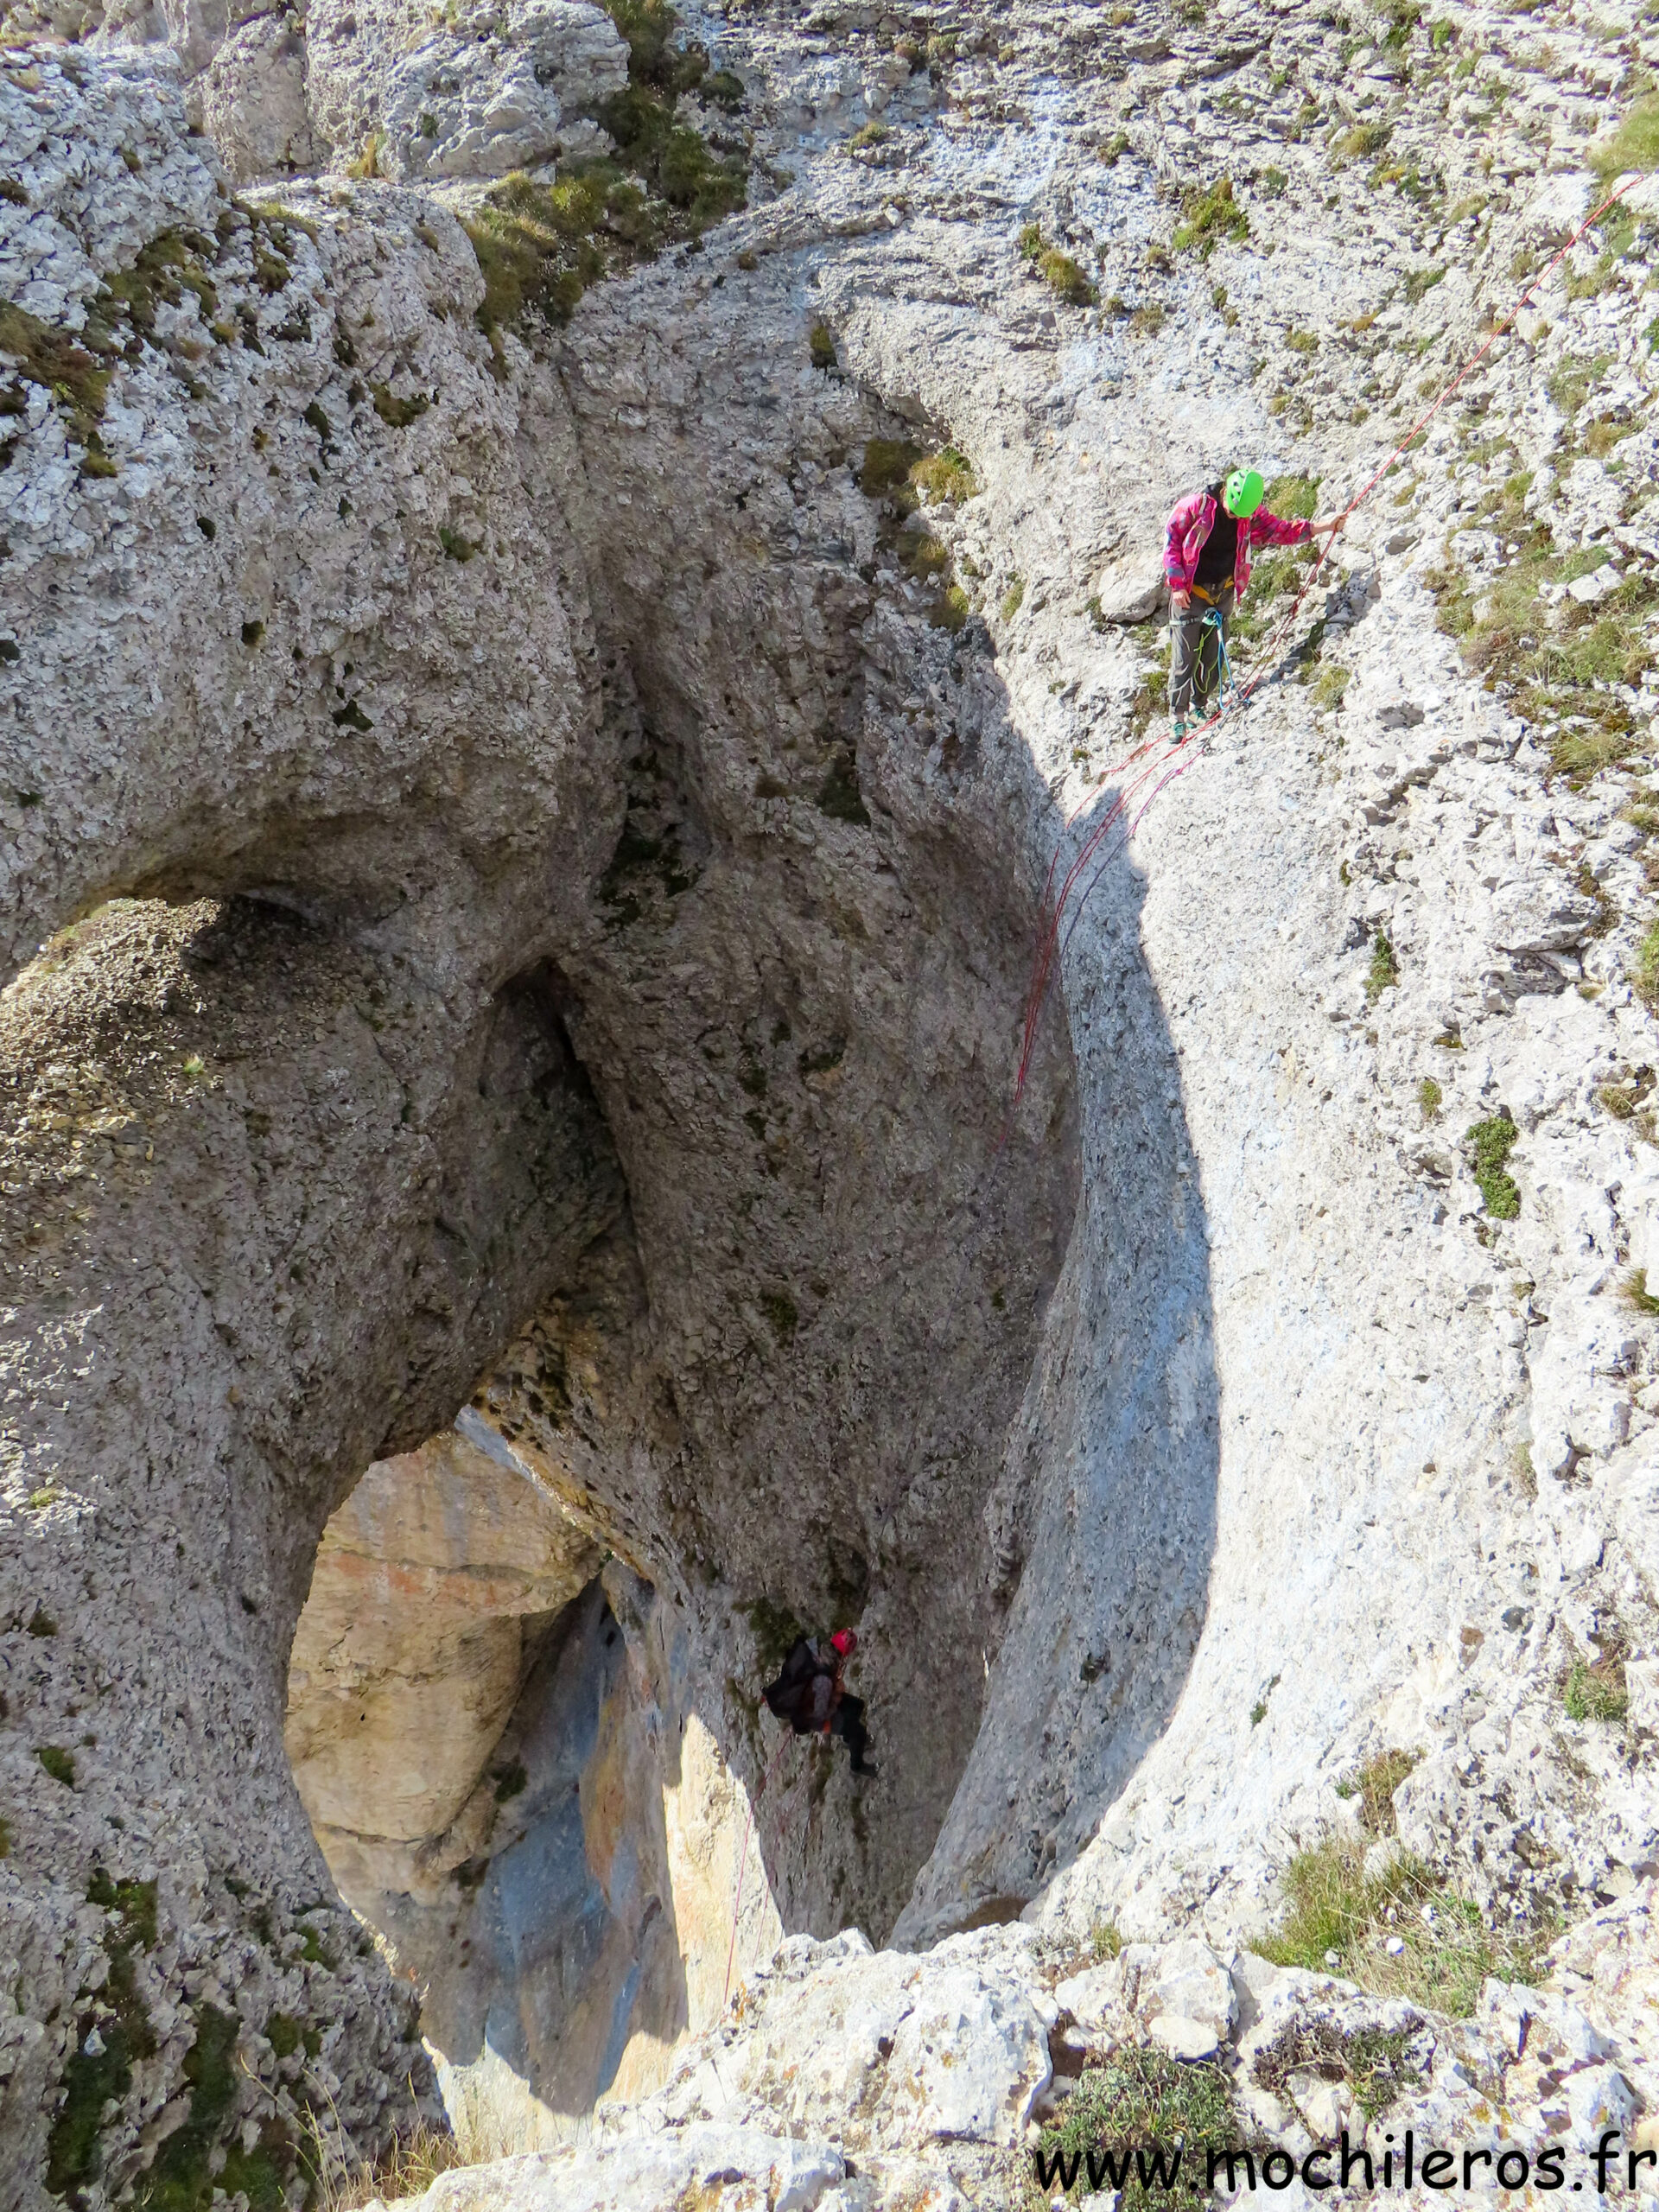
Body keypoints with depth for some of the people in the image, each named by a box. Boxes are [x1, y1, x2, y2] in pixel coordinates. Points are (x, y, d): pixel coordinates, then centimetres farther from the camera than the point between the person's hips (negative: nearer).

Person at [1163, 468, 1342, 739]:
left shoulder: (1252, 515, -3)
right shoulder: (1196, 505, -16)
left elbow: (1281, 530, 7)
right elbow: (1172, 541, -9)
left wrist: (1322, 527, -1)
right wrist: (1177, 584, -13)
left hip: (1223, 594, 4)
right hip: (1189, 594, -4)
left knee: (1213, 658, 7)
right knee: (1184, 660, -6)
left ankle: (1198, 708, 22)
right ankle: (1178, 719, 1)